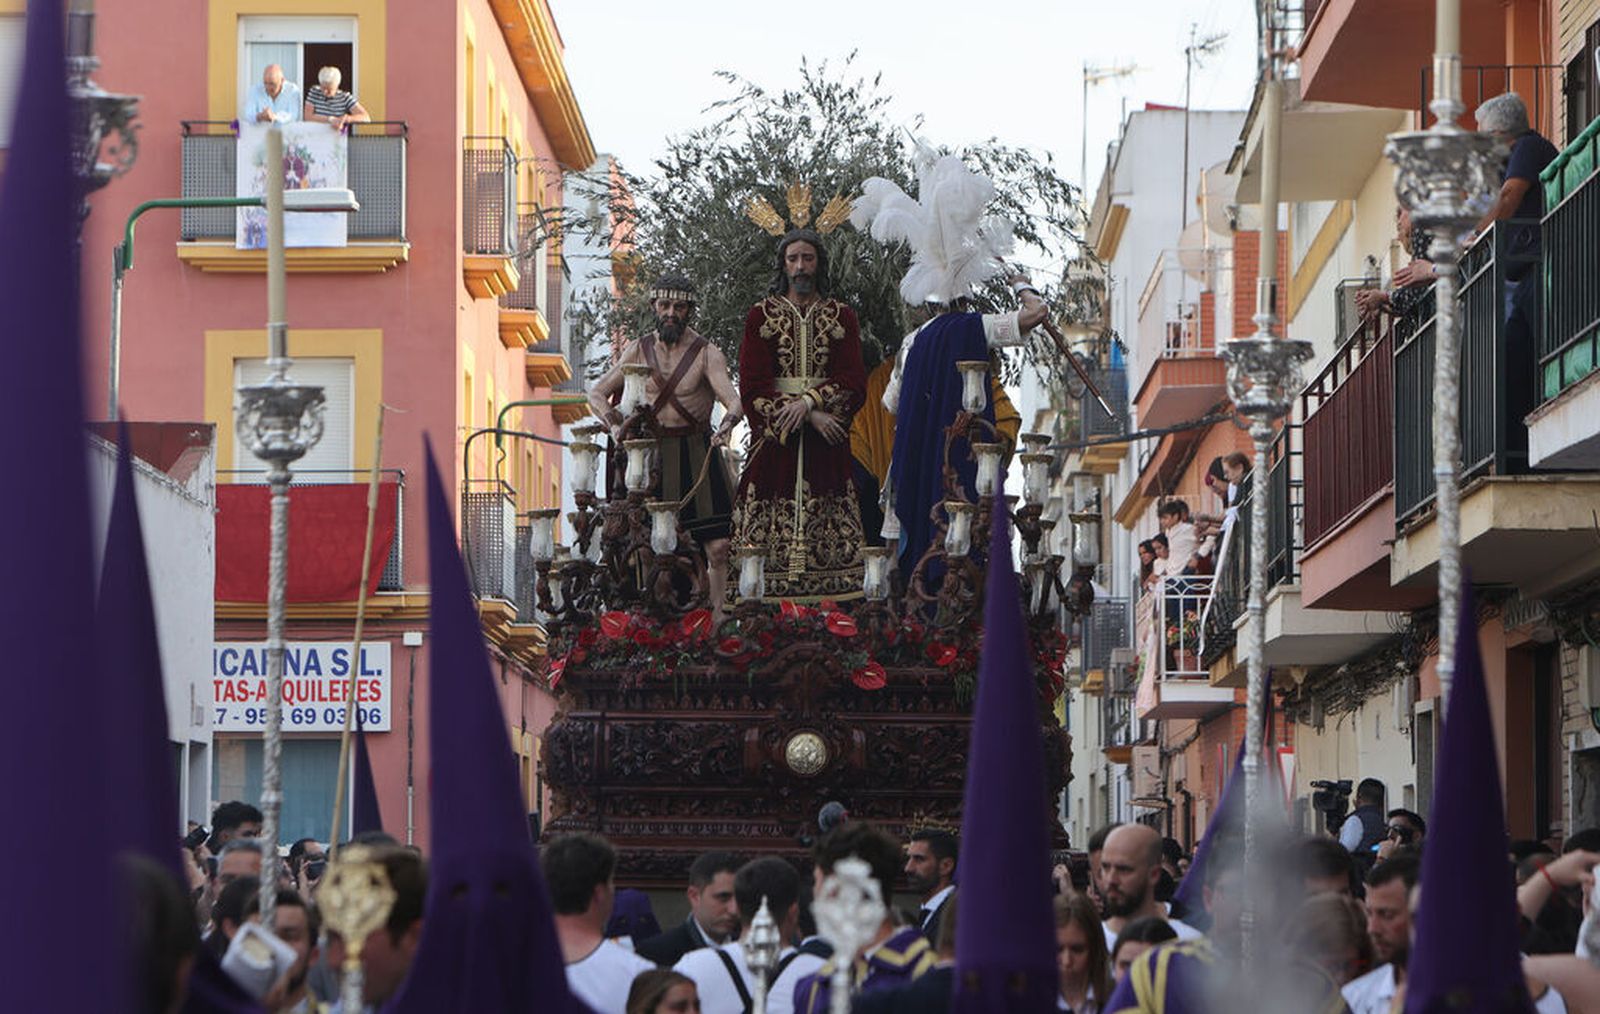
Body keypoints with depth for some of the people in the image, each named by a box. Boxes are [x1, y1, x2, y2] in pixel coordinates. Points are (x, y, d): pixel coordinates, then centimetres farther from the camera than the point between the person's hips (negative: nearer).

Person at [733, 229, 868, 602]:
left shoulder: (841, 317, 12)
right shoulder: (761, 316, 8)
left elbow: (854, 384, 3)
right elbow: (752, 388, -1)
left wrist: (809, 402, -14)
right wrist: (813, 415, -10)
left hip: (827, 443, 1)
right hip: (774, 438, -1)